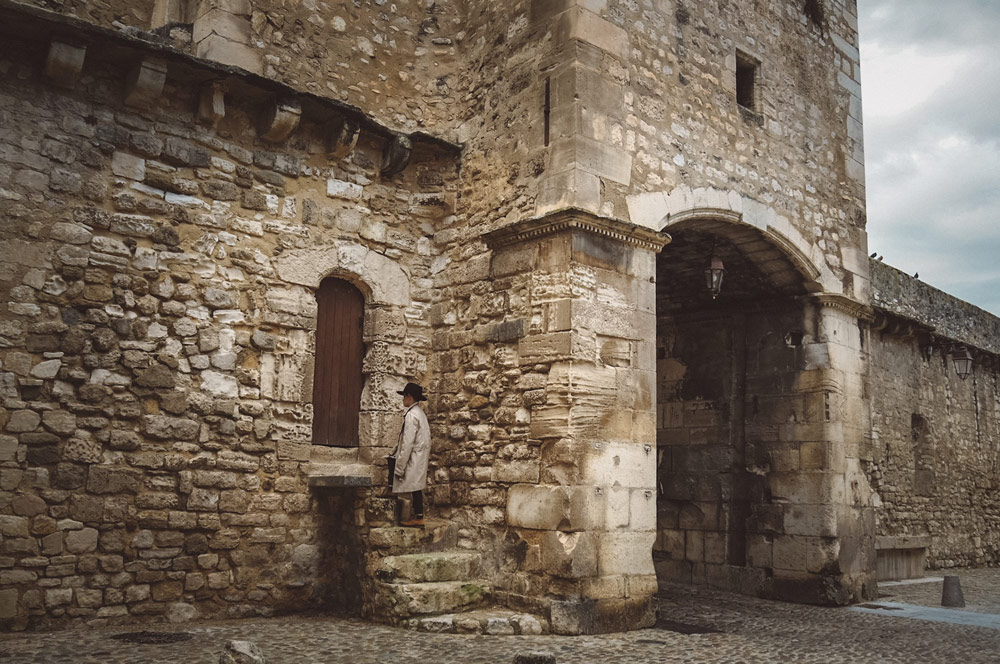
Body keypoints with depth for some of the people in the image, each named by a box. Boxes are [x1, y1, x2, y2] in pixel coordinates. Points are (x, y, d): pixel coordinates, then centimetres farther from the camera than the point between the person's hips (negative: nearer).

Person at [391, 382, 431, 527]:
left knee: (415, 488, -4)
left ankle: (418, 518, 0)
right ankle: (417, 515, 19)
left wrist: (400, 467, -17)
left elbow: (408, 443, -20)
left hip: (414, 459, -10)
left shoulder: (411, 415, -17)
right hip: (420, 458, 10)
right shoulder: (420, 413, 13)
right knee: (416, 488, 14)